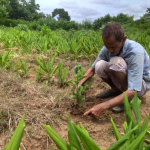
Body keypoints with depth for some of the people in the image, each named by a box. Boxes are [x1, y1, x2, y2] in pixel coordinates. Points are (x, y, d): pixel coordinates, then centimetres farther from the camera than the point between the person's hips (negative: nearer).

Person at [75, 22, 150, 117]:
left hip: (141, 85, -5)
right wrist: (81, 83, -24)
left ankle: (129, 99, -12)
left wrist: (103, 106, -45)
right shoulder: (107, 48, -16)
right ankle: (116, 89, 5)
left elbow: (132, 91, -39)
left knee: (116, 61, -33)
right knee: (99, 66, -23)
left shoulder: (136, 52, -34)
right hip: (121, 81, 5)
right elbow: (93, 69, -5)